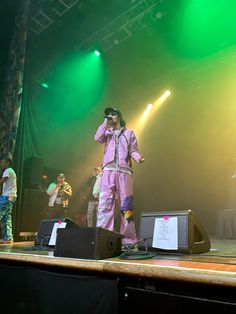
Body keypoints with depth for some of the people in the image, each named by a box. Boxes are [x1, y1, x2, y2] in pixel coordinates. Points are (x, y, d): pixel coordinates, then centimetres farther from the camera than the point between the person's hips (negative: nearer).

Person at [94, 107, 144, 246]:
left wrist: (138, 157, -11)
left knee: (126, 205, -4)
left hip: (124, 170, -1)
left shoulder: (129, 132, 21)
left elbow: (133, 150, 10)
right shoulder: (107, 131, 26)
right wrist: (105, 123, 10)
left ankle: (129, 239, -1)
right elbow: (98, 138, 4)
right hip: (108, 170, 1)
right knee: (104, 204, -11)